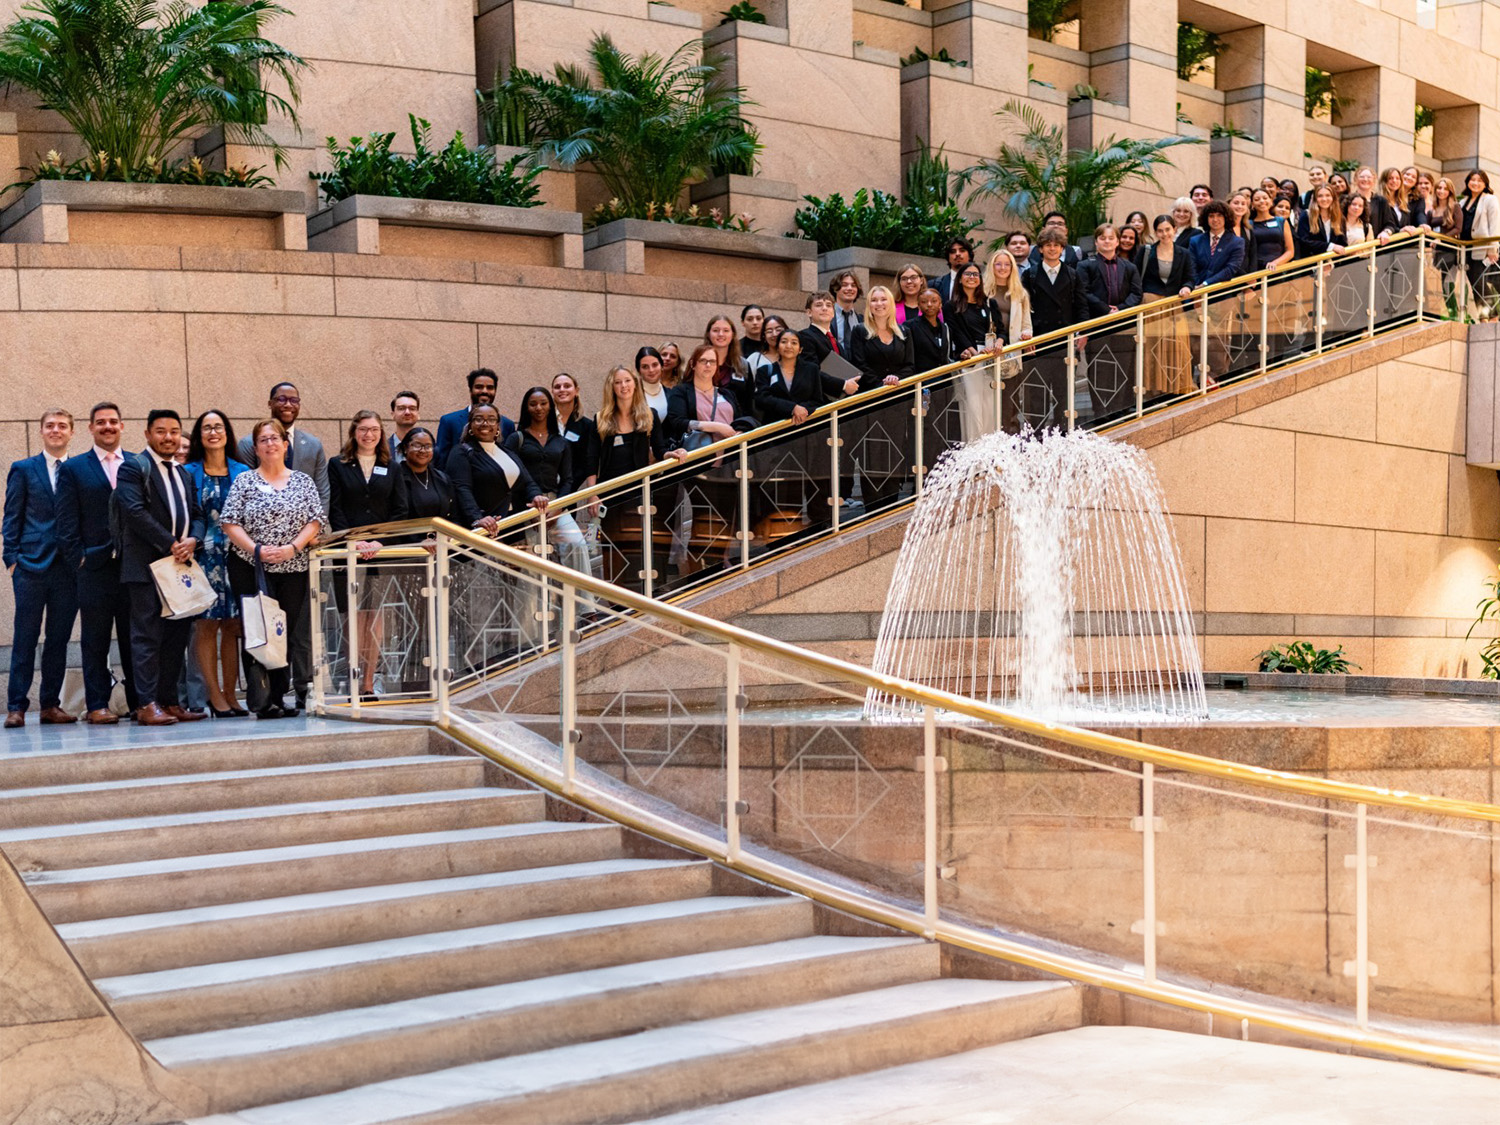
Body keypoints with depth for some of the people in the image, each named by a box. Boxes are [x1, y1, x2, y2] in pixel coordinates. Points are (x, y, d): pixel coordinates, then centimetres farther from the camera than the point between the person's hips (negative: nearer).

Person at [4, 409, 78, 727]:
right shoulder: (23, 470, 6)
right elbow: (12, 519, 4)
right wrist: (12, 558, -5)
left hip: (69, 567, 2)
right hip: (31, 566, -2)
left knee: (59, 639, 7)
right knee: (25, 639, -1)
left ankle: (51, 704, 14)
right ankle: (16, 706, 2)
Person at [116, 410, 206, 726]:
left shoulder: (184, 474, 21)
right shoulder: (134, 468, -3)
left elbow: (197, 515, 18)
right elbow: (135, 511, -15)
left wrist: (192, 540, -4)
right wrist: (171, 544, -16)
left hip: (180, 564, 8)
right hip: (147, 566, -7)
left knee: (177, 635, 8)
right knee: (147, 635, -7)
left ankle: (169, 701, 13)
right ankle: (148, 705, -7)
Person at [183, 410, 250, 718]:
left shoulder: (243, 472, 11)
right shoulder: (189, 472, 3)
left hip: (236, 556, 3)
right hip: (204, 556, -3)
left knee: (233, 625, 4)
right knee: (206, 625, -3)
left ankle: (230, 695, 10)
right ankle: (215, 695, 1)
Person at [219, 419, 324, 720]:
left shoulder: (303, 481, 10)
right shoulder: (244, 481, 5)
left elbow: (315, 520, 4)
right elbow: (229, 522, -2)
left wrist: (294, 547, -11)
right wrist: (256, 550, -14)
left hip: (293, 568, 2)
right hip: (251, 569, -2)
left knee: (288, 633, 1)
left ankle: (279, 697, 8)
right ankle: (261, 700, -5)